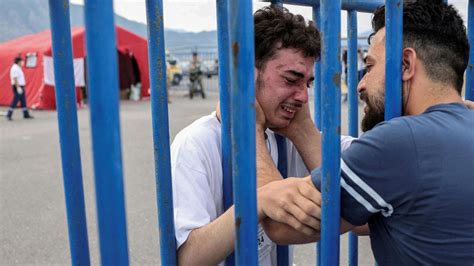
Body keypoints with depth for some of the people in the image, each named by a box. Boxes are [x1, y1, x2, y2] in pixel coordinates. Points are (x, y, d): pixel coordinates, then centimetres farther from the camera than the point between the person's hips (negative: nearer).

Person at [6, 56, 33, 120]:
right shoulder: (15, 68, -15)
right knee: (15, 101, -9)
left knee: (23, 101, 12)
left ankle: (26, 114, 17)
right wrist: (18, 87, -27)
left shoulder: (18, 68, 16)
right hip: (18, 87, -10)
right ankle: (9, 115, -5)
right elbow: (15, 79, -22)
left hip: (21, 87, 10)